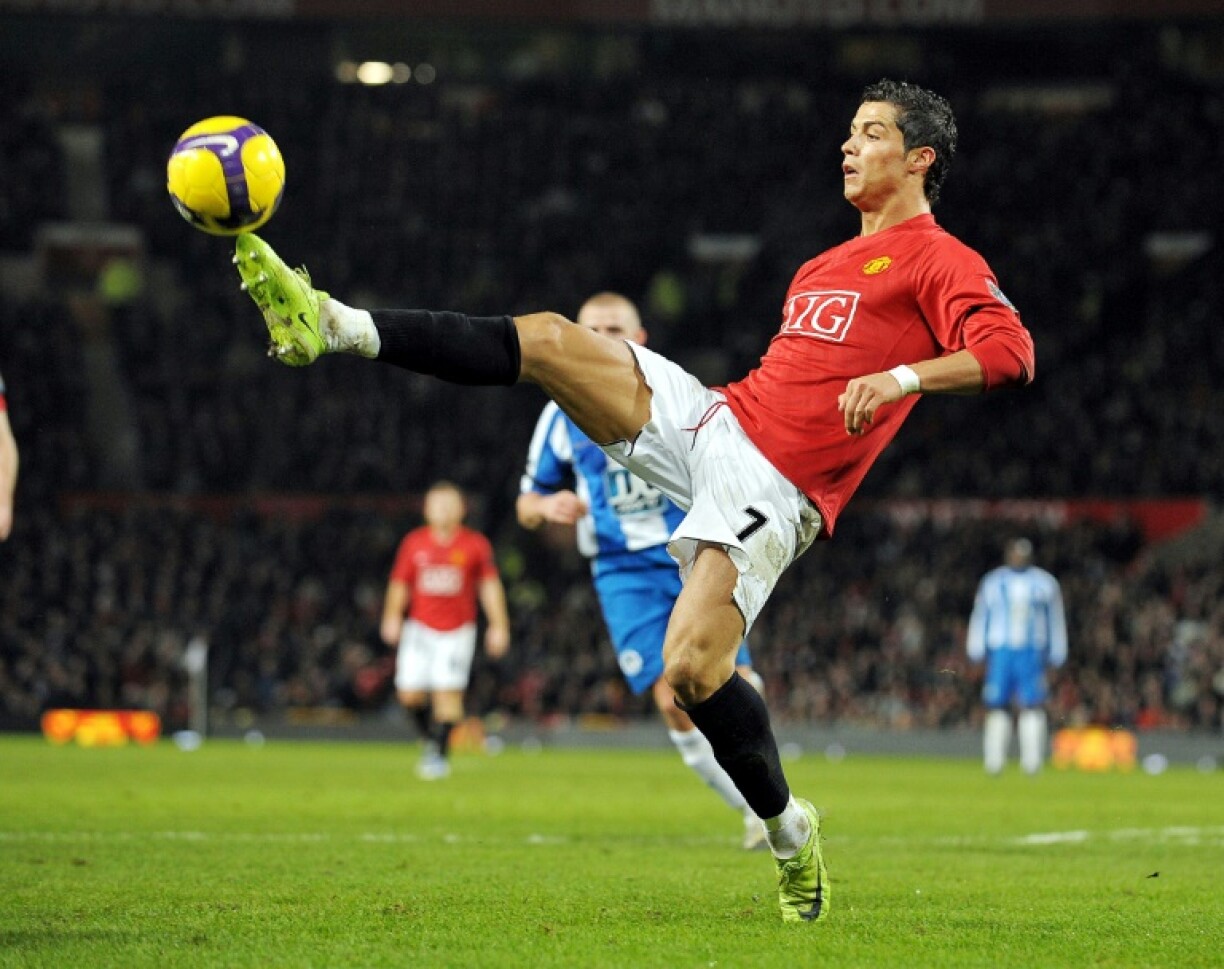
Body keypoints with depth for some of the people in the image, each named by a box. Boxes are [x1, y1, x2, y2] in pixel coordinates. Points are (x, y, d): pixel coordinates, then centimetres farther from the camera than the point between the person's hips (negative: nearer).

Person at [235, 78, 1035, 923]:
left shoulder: (938, 260, 0)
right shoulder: (829, 264, 25)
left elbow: (1011, 354, -16)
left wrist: (900, 376, -28)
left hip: (774, 487, -7)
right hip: (713, 416, 7)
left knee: (691, 669, -21)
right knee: (548, 338, -11)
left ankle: (788, 829, 3)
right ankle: (334, 327, -16)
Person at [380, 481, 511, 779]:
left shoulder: (475, 545, -1)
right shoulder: (414, 543, 3)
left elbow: (490, 586, 4)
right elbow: (400, 583, 8)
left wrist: (498, 626, -1)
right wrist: (392, 617, -5)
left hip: (457, 630, -2)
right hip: (420, 628, 2)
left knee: (448, 691, -12)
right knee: (410, 692, -6)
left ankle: (440, 753, -3)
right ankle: (430, 738, 19)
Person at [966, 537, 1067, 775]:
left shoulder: (1045, 583, 9)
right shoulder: (992, 582, 9)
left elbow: (1056, 621, 14)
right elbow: (979, 617, 13)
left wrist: (1056, 655, 10)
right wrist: (977, 652, 7)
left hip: (1032, 653, 0)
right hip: (1000, 650, 0)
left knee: (1033, 704, -9)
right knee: (997, 706, -1)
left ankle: (1032, 761, -8)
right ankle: (994, 762, 5)